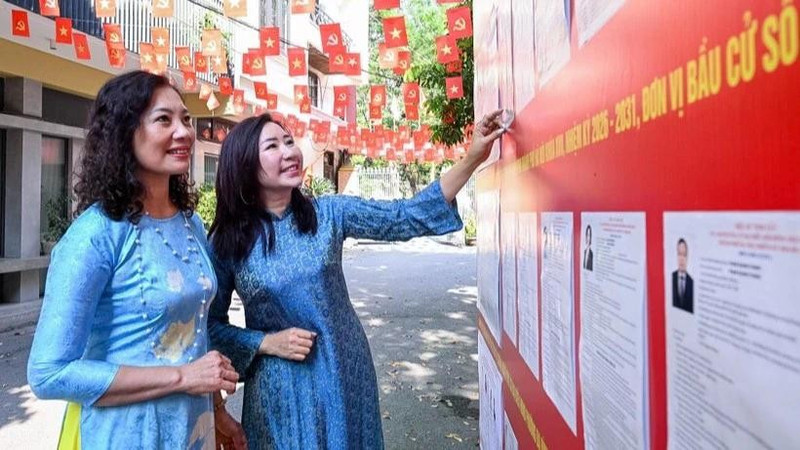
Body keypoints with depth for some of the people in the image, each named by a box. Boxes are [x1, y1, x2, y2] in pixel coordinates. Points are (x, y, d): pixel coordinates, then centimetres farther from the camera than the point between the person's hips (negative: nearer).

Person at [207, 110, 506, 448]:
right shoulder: (226, 242, -7)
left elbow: (411, 217, -9)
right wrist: (266, 343, -15)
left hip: (346, 374, 2)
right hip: (280, 389, -2)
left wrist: (472, 158, -16)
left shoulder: (329, 213, -5)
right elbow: (212, 325, 1)